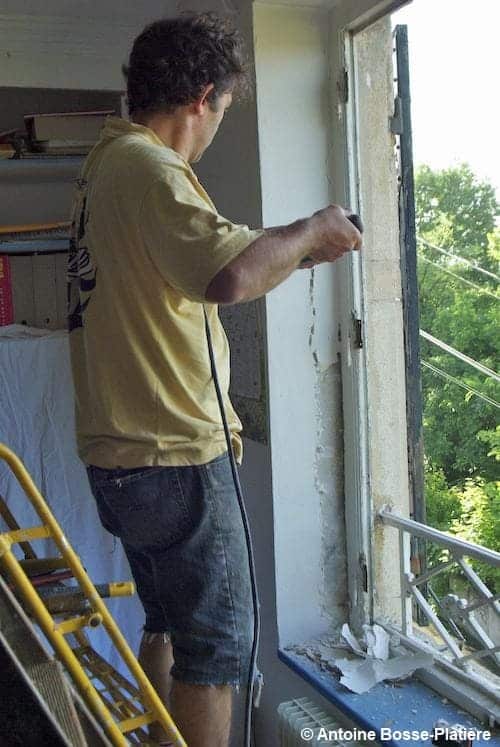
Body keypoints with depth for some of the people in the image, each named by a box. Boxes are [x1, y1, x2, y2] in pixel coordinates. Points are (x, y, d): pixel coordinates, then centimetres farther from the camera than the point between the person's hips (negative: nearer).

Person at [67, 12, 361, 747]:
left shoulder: (107, 163, 15)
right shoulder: (149, 167, -17)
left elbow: (198, 284, 20)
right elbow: (229, 276, -34)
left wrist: (298, 256, 18)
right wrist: (310, 228, -16)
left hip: (121, 454, 10)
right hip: (174, 458, -10)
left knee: (168, 627, 23)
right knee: (217, 647, 4)